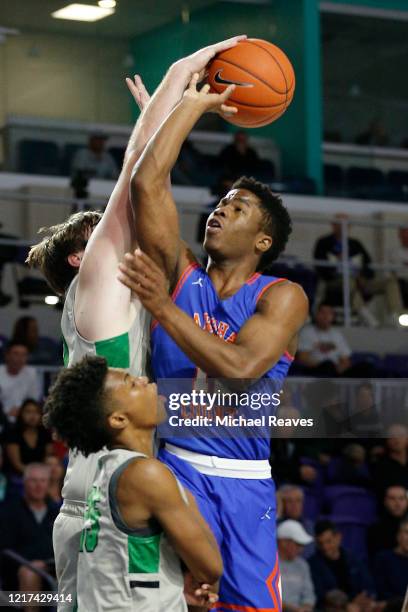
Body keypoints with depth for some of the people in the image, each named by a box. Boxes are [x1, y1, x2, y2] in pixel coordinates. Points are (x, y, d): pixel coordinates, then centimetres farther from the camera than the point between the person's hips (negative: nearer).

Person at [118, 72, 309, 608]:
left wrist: (162, 307, -25)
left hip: (245, 484, -1)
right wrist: (194, 105, 0)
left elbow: (239, 368, -21)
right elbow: (147, 183, -4)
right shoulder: (181, 274, 6)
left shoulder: (283, 297, -2)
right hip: (176, 468, 1)